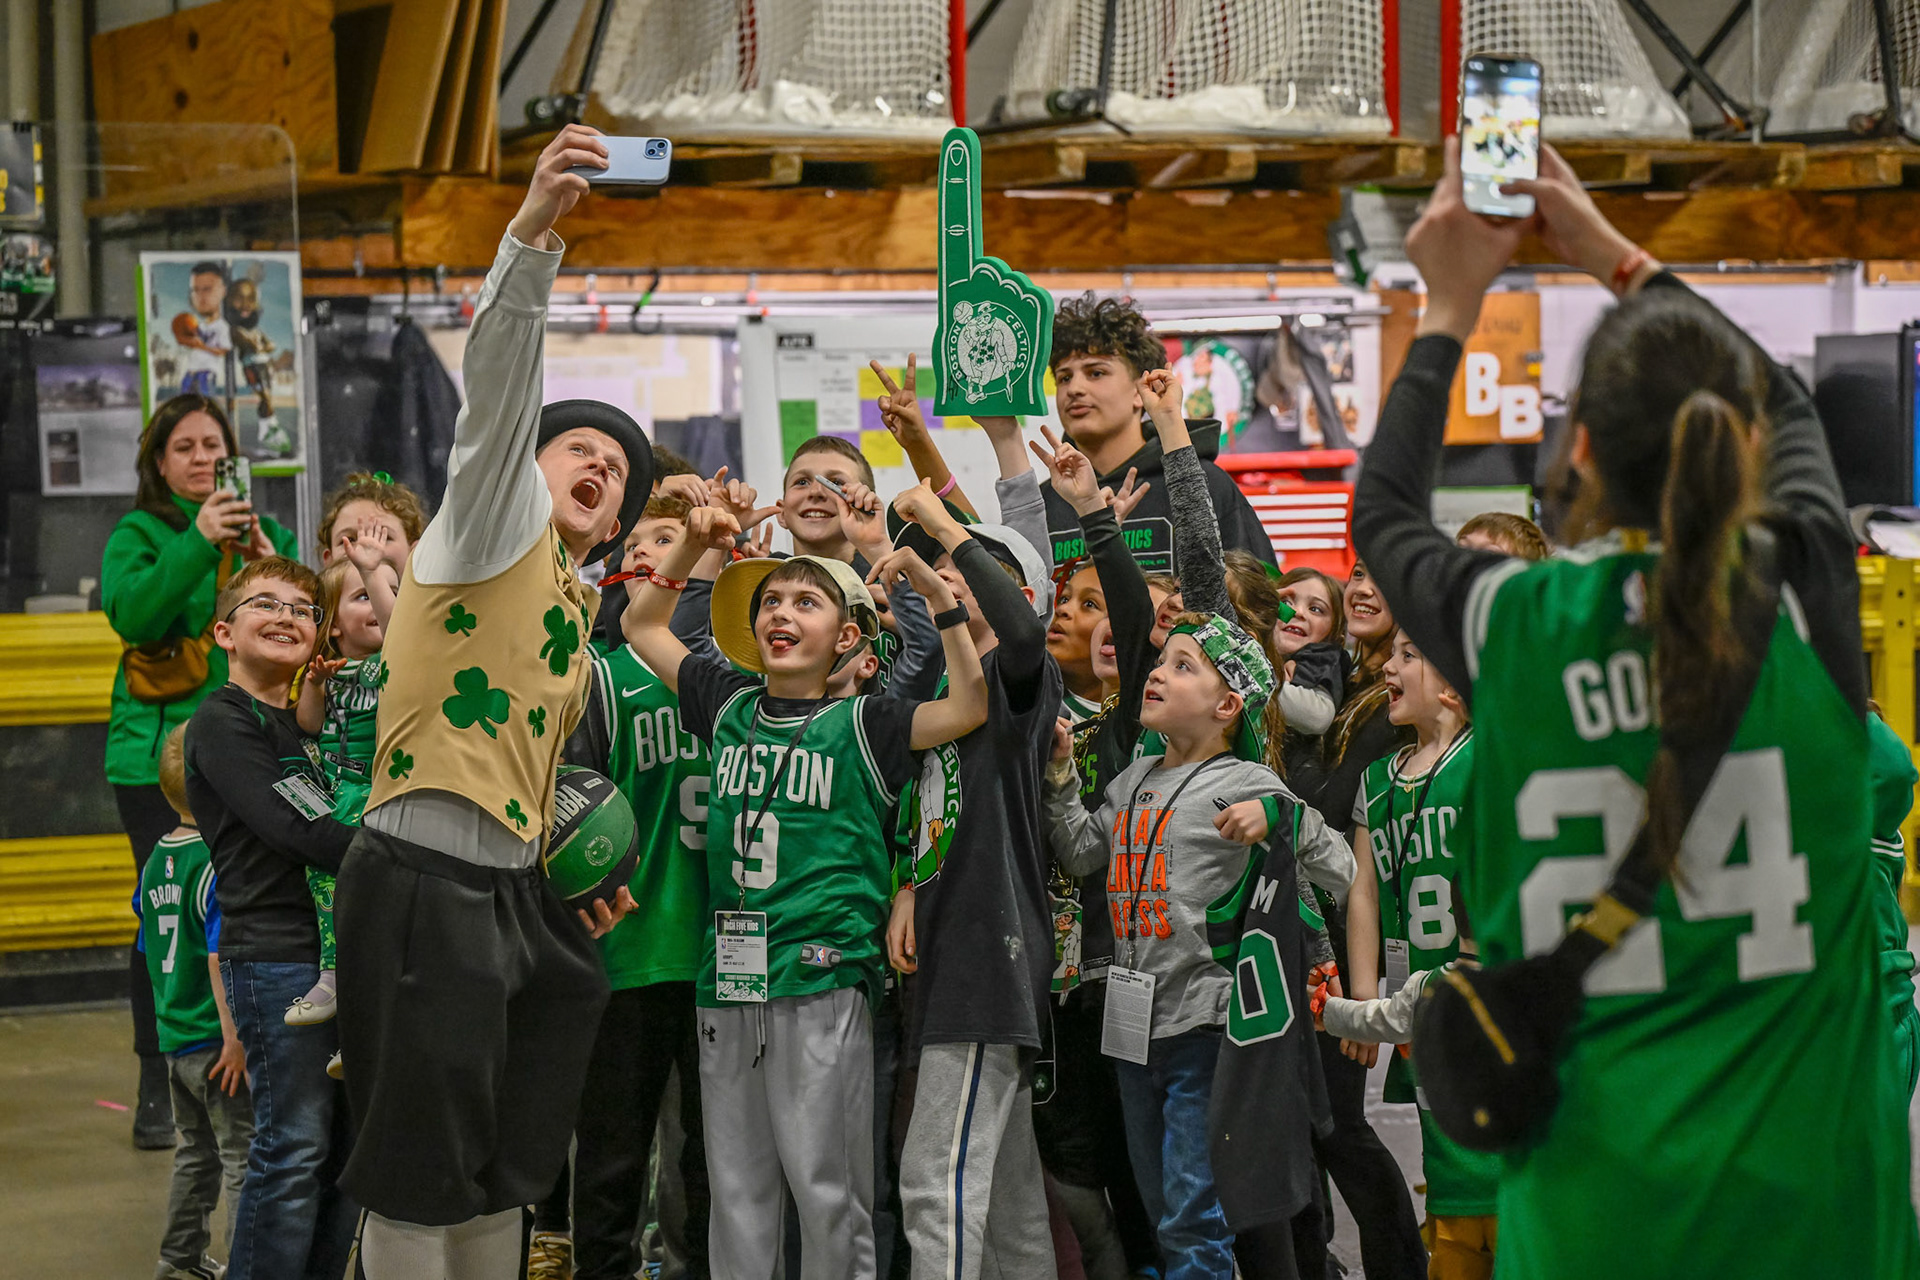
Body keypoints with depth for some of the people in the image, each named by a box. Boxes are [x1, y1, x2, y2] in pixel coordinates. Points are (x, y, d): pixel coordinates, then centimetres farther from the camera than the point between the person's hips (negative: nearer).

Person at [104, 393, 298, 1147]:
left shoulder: (262, 532, 13)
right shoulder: (139, 534, 4)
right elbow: (131, 613, -15)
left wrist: (268, 563, -12)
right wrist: (199, 542, -22)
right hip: (159, 753, -2)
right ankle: (158, 1088, 4)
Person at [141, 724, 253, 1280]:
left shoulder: (158, 860, 7)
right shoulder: (219, 863, -19)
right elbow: (219, 954, -24)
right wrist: (235, 1034, -22)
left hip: (175, 1034, 9)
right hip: (217, 1041, -9)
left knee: (197, 1152, 21)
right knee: (245, 1157, -1)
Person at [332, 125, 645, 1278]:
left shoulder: (574, 605, 21)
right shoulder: (494, 525, -2)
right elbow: (498, 386, -19)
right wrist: (533, 234, -33)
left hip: (512, 890, 9)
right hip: (423, 881, -9)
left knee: (497, 1170, 14)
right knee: (419, 1178, -5)